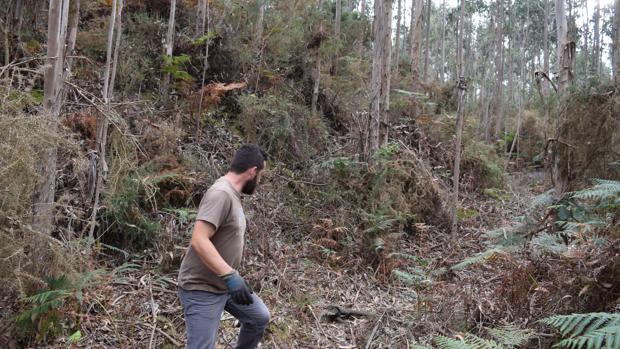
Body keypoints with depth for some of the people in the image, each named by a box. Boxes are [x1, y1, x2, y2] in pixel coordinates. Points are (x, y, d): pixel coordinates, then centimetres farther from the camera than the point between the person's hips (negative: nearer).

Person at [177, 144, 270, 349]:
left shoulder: (231, 194, 9)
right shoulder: (220, 193, -22)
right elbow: (199, 241, -31)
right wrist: (231, 276, -34)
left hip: (224, 283, 10)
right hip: (202, 288, -10)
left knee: (260, 318, 18)